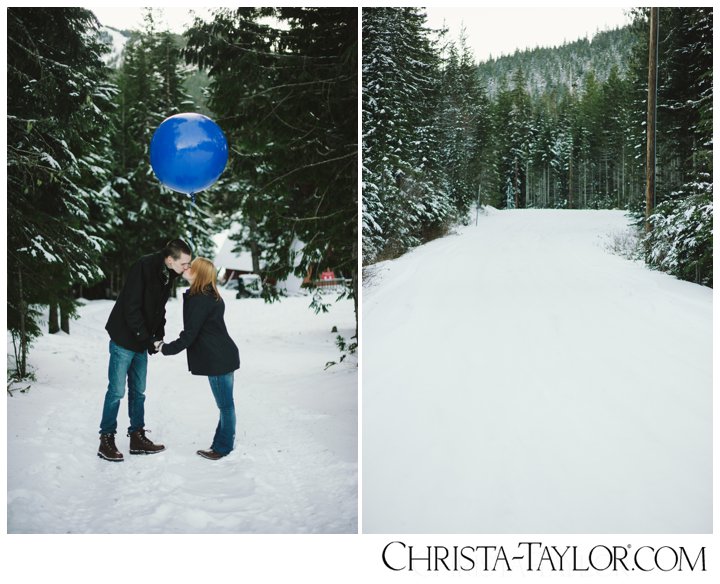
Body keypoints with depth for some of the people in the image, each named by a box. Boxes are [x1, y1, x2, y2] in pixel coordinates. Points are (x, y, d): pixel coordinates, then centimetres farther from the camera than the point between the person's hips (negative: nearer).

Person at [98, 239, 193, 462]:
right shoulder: (144, 267, -22)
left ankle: (137, 438, 21)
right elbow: (131, 308, -23)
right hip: (124, 339, -8)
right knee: (117, 391, -3)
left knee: (138, 392, 13)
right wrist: (146, 338, -21)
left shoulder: (169, 275, 3)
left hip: (142, 341, 8)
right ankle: (106, 441, 7)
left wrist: (159, 335, 2)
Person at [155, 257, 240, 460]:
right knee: (225, 404, 15)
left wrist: (165, 348, -4)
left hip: (219, 359, -10)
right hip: (224, 357, 10)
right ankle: (222, 443, 23)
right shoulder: (210, 297, 12)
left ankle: (223, 447, 9)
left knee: (225, 405, 1)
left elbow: (189, 335, -16)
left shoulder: (199, 300, -18)